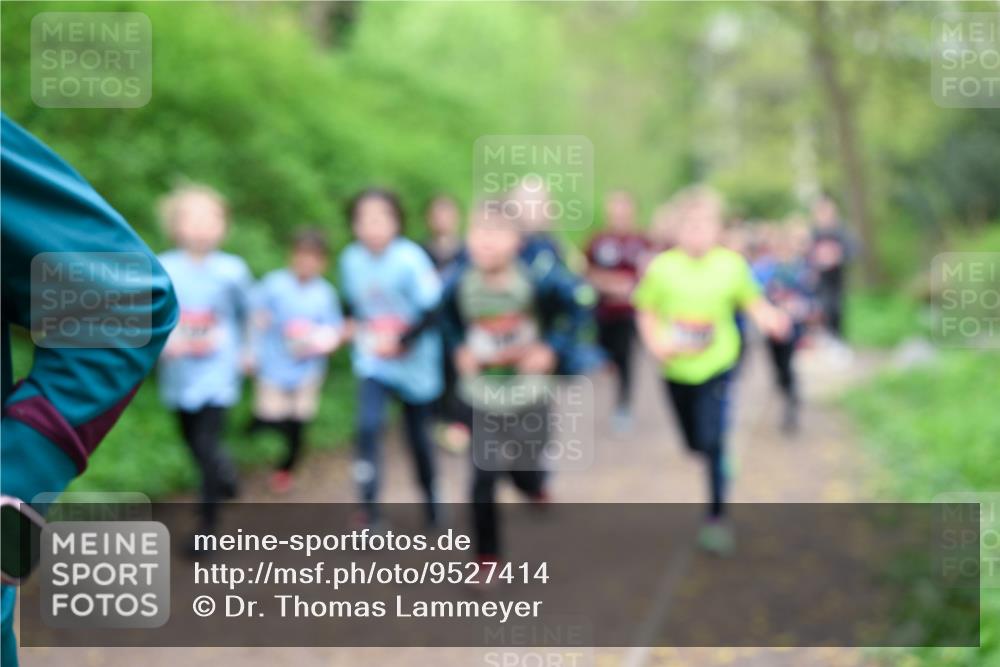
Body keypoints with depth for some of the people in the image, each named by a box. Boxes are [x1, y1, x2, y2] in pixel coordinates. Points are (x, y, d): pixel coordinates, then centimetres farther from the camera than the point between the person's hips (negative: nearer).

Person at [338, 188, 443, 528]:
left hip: (414, 362, -2)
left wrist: (401, 342, -22)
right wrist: (357, 328, -5)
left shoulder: (410, 258, -20)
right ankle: (368, 509, -10)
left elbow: (432, 311, -18)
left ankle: (429, 495, 40)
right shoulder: (350, 259, -7)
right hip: (373, 361, 2)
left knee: (417, 431, 14)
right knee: (368, 426, -17)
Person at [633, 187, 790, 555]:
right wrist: (655, 341, -16)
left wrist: (769, 319, -18)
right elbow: (646, 312, 0)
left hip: (716, 366, -2)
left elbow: (752, 301, 2)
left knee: (713, 443, -12)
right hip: (677, 369, 2)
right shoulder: (661, 267, -10)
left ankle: (716, 518, 0)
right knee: (694, 442, 15)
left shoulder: (732, 265, -10)